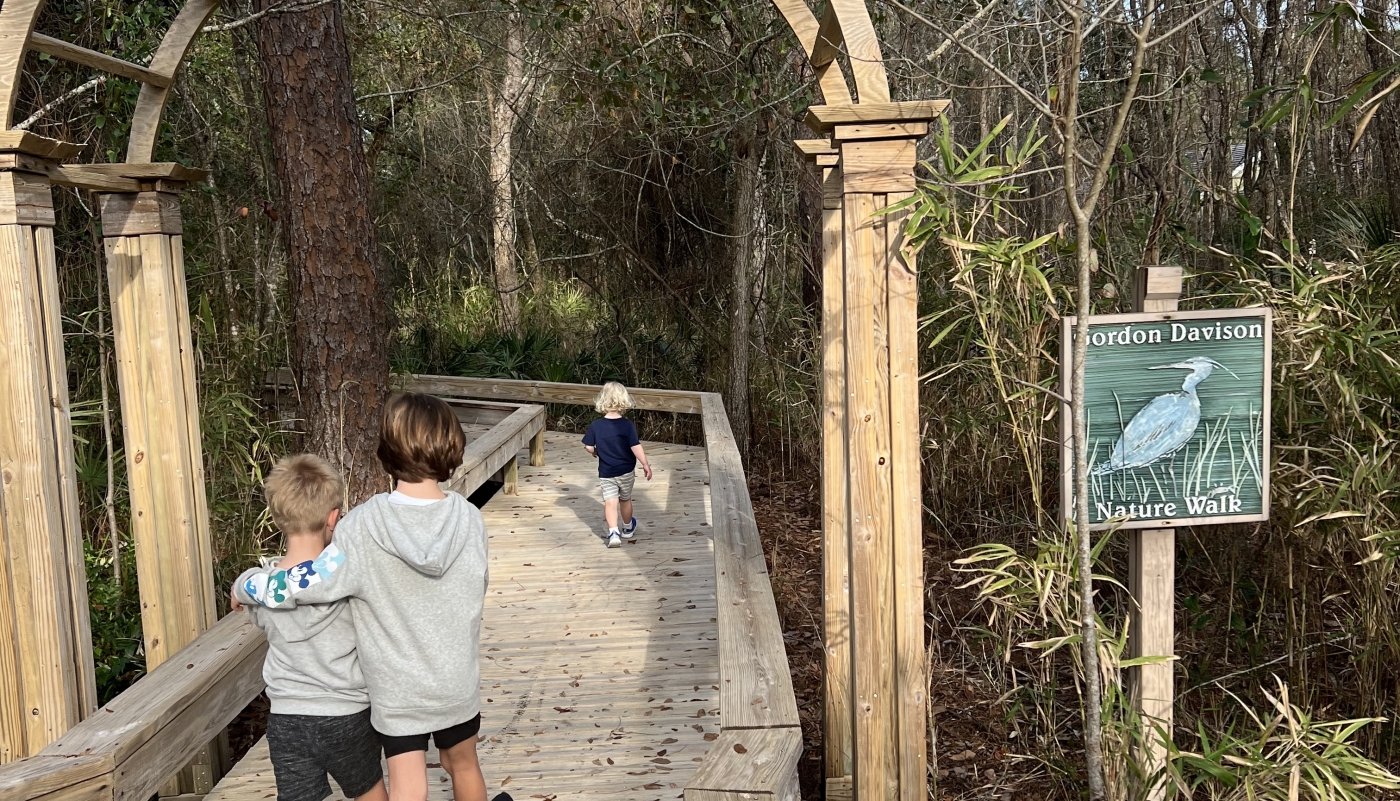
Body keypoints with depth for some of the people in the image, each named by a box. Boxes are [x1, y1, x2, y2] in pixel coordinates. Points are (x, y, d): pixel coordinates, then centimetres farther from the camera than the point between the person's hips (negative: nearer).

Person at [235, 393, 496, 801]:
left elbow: (307, 584, -19)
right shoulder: (469, 520, -14)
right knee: (463, 765, 25)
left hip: (398, 690, -2)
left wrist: (245, 589, 0)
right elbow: (474, 592, 0)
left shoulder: (364, 526, -21)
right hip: (457, 680, 2)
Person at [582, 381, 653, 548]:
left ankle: (613, 532, -20)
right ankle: (628, 528, 38)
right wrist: (646, 465, -8)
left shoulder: (595, 425, -9)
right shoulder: (628, 425, -15)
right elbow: (636, 447, -17)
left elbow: (589, 446, -6)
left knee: (610, 502, -2)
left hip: (606, 473, 0)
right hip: (626, 471, 0)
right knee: (625, 500, 19)